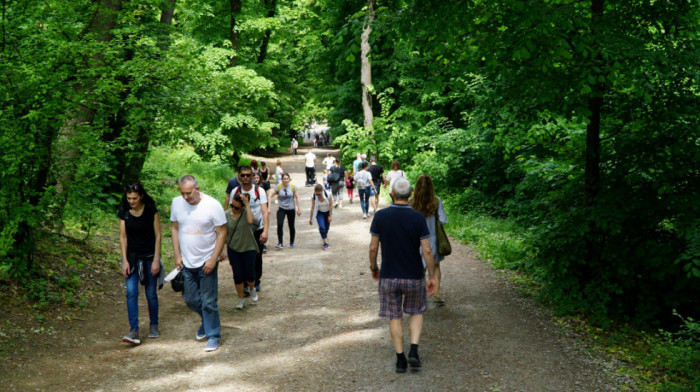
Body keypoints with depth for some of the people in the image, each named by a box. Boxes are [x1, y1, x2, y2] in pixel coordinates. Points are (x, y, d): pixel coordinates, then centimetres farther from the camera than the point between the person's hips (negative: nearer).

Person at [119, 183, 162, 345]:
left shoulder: (151, 211, -9)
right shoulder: (124, 212, -3)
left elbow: (158, 236, -5)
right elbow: (123, 237, 1)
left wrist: (156, 260, -9)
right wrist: (125, 260, -5)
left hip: (149, 257, -1)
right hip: (132, 257, 2)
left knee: (151, 293, 4)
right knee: (131, 292, -10)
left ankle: (154, 325, 23)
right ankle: (134, 330, -12)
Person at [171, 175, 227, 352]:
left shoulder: (212, 205, -14)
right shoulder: (177, 203, -2)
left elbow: (222, 233, -10)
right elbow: (174, 228, 8)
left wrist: (213, 259, -15)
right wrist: (177, 255, 2)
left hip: (207, 262, -4)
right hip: (186, 262, 4)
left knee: (209, 302, 1)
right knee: (190, 299, 13)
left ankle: (213, 336, 15)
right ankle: (207, 320, 40)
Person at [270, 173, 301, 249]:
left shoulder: (292, 187, -4)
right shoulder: (279, 187, -7)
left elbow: (296, 198, 3)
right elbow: (270, 195, -8)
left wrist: (299, 208, 2)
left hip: (291, 209, 1)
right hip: (281, 209, -1)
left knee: (291, 226, 9)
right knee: (280, 224, -19)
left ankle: (291, 243, 28)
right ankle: (280, 243, -14)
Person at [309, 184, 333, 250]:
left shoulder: (328, 195, -26)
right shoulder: (313, 197, -22)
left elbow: (331, 205, -16)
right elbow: (313, 207, -15)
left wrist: (330, 216, -14)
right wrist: (311, 218, -12)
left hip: (327, 212, 0)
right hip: (319, 213, 0)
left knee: (327, 227, 11)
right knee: (322, 227, -17)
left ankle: (324, 237, 41)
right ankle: (326, 243, -14)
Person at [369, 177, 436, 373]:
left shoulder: (380, 216, -9)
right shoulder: (418, 217, -12)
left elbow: (373, 247, -4)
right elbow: (427, 250, -11)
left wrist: (373, 268, 13)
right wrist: (432, 276, -1)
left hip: (388, 276, 1)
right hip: (414, 276, 0)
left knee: (395, 317, 13)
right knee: (416, 312, 20)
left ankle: (400, 359, 16)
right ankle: (414, 350, 6)